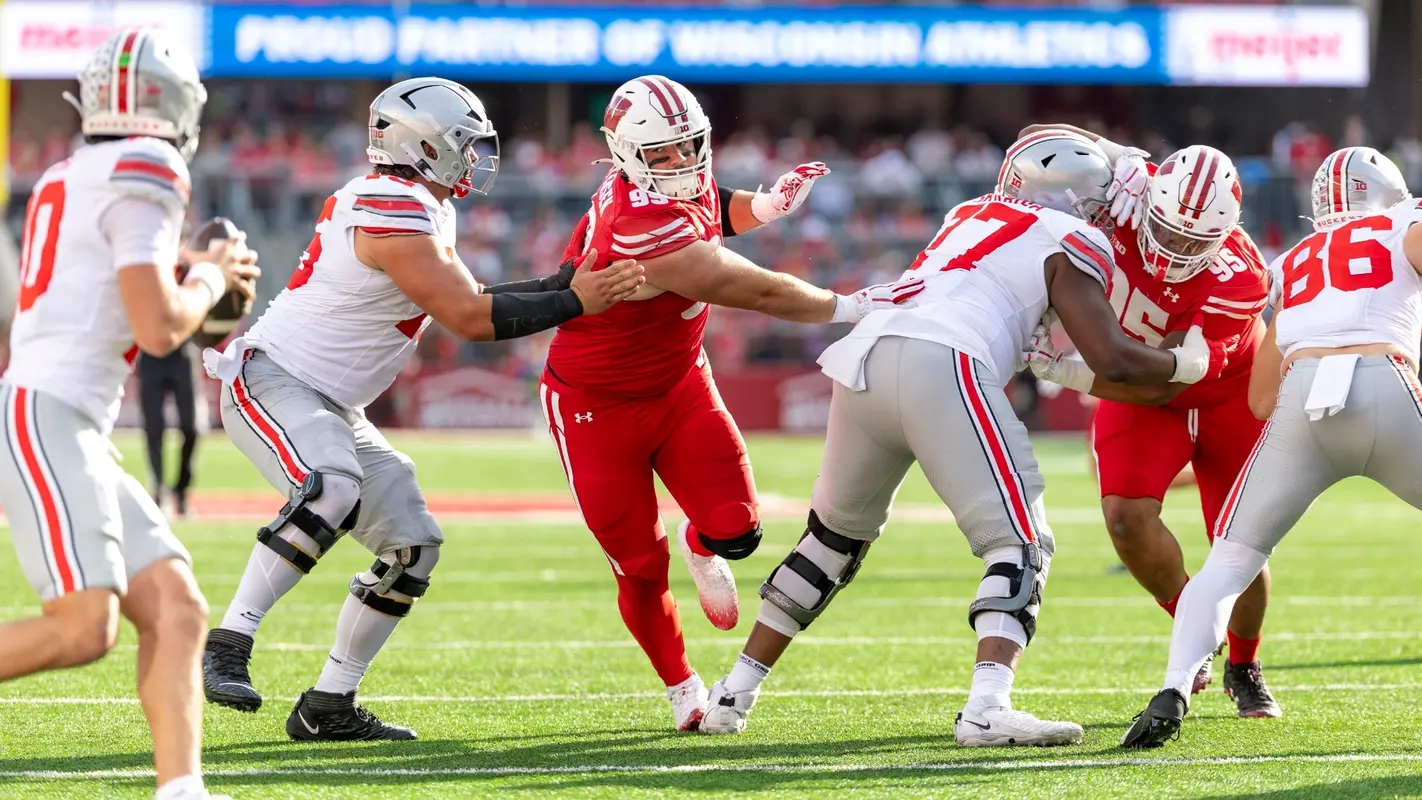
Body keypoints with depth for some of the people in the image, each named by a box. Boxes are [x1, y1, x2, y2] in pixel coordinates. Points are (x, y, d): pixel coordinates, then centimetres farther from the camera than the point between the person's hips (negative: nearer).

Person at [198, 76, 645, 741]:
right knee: (332, 490, -37)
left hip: (331, 408, 11)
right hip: (271, 380, -11)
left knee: (413, 544, 6)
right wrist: (574, 303, -16)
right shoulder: (395, 212, -20)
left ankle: (327, 708, 11)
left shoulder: (423, 208, 12)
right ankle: (228, 645, -32)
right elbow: (469, 319, -21)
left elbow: (467, 300, 18)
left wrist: (561, 283, 10)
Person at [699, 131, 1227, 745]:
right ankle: (987, 710, -22)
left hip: (866, 354, 7)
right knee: (1019, 547, -2)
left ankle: (733, 694, 28)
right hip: (940, 366, -7)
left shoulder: (971, 217, 32)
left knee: (837, 534, 25)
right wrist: (1191, 364, 20)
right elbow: (1111, 360, 5)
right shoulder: (1070, 244, 11)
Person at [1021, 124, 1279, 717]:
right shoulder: (1133, 188, -27)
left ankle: (1244, 669, 29)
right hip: (1139, 397, 2)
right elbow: (1039, 136, -11)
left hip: (1225, 400, -2)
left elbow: (1159, 383, -34)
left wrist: (1068, 372, -43)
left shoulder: (1236, 282, -36)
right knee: (1127, 515, -20)